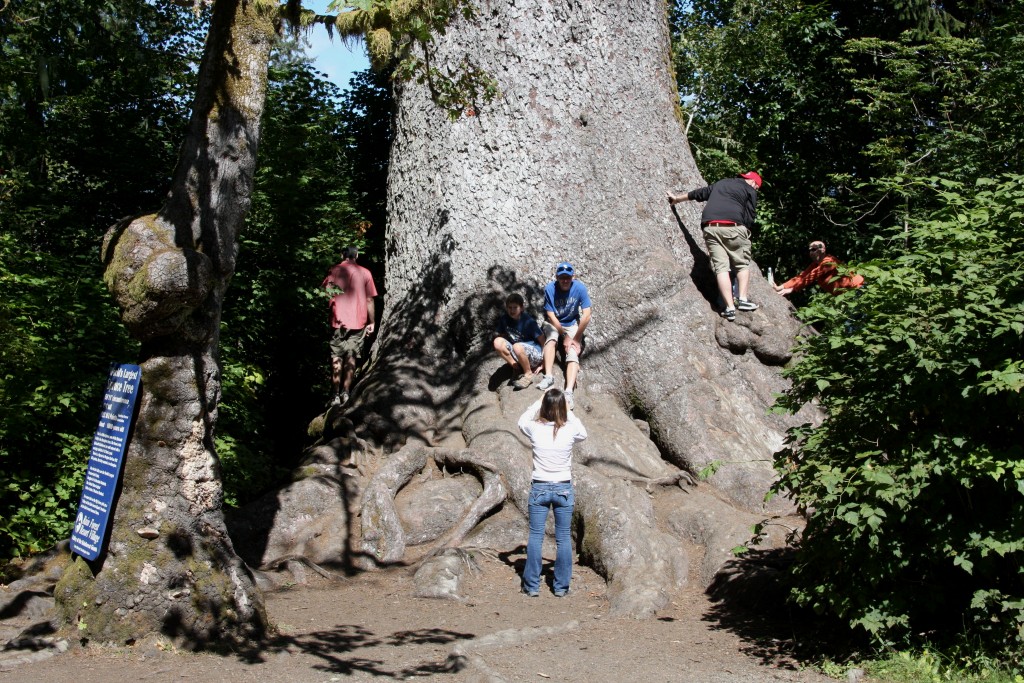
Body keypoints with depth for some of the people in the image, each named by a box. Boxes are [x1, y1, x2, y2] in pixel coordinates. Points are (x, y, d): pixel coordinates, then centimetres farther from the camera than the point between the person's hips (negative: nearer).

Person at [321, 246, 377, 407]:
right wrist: (372, 322, 9)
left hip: (338, 321, 0)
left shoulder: (334, 271, 2)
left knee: (336, 358, 5)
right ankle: (345, 393, -1)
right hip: (358, 322, 0)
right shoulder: (365, 273, 3)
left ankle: (336, 395, -1)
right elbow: (369, 300, 2)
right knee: (351, 358, 7)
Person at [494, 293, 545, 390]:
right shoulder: (504, 319, -5)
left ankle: (528, 374, -13)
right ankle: (516, 367, -7)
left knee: (517, 347, -37)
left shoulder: (528, 321, -18)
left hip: (535, 353, -5)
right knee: (498, 342, -19)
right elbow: (499, 334, 10)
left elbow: (542, 340, -15)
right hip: (516, 354, 5)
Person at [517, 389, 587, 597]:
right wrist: (569, 413, 13)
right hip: (564, 489, 0)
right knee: (563, 538, 9)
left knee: (535, 537, 7)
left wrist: (538, 402, 16)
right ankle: (561, 586, 13)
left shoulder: (535, 429, -11)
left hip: (539, 488, 0)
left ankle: (532, 586, 10)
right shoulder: (570, 430, -11)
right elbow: (583, 433, 14)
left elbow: (522, 421, 14)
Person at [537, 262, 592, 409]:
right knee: (551, 336, -34)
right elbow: (551, 316, -16)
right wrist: (565, 336, -19)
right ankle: (548, 377, -37)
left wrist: (576, 339, -18)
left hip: (572, 324, 0)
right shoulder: (550, 289, -20)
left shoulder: (580, 288, -20)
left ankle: (569, 392, -39)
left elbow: (586, 315, -20)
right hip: (553, 324, 0)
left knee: (573, 353, -22)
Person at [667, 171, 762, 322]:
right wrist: (745, 233, 15)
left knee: (721, 267, -1)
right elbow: (749, 217, 2)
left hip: (710, 227, 4)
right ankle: (743, 300, 2)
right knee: (742, 264, 14)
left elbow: (697, 193, 39)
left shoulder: (720, 184, 29)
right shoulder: (750, 190, 13)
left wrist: (677, 198, 52)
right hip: (733, 227, -4)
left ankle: (730, 308, -8)